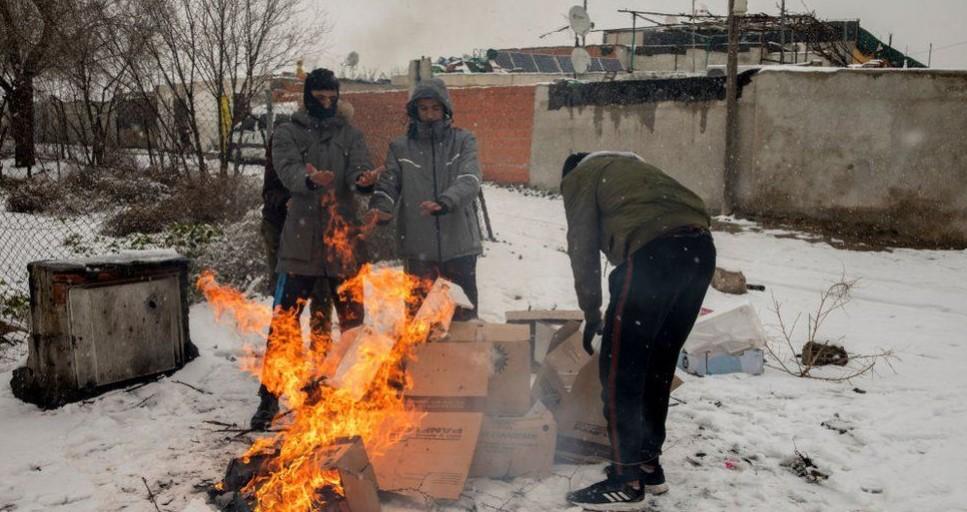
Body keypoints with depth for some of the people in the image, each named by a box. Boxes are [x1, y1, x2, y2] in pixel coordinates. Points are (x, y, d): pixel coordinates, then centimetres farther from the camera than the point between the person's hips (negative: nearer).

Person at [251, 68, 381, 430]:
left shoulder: (350, 135, 11)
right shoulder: (287, 134, 5)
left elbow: (359, 170, -5)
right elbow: (288, 172, -14)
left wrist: (364, 180, -31)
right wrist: (310, 180, -37)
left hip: (343, 241, 2)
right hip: (300, 242, -2)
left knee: (352, 319, 11)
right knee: (283, 321, -1)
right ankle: (269, 397, 10)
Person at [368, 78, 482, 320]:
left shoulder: (463, 141, 3)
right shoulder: (401, 147, 7)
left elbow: (470, 181, -12)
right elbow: (388, 185, 1)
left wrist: (444, 202, -31)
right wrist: (381, 209, -22)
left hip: (458, 245, -1)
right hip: (417, 248, 1)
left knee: (464, 314, 9)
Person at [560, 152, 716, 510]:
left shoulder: (579, 177, 19)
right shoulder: (629, 166, 38)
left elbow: (583, 245, 13)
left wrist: (591, 312, 22)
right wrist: (625, 307, 38)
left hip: (654, 250, -8)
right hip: (701, 247, 8)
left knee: (620, 367, 2)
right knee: (658, 363, 18)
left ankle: (627, 479, 6)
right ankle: (649, 463, 27)